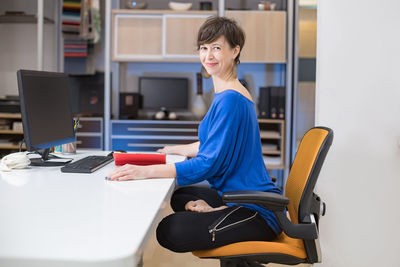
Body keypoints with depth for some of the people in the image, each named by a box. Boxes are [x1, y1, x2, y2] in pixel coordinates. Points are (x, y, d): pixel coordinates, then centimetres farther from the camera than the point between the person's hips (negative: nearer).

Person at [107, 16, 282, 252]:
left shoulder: (230, 99, -20)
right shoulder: (228, 93, 13)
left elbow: (209, 163, -24)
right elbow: (215, 145, 26)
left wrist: (146, 171, -26)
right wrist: (175, 150, 30)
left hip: (257, 212, -10)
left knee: (169, 232, -24)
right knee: (178, 196, 25)